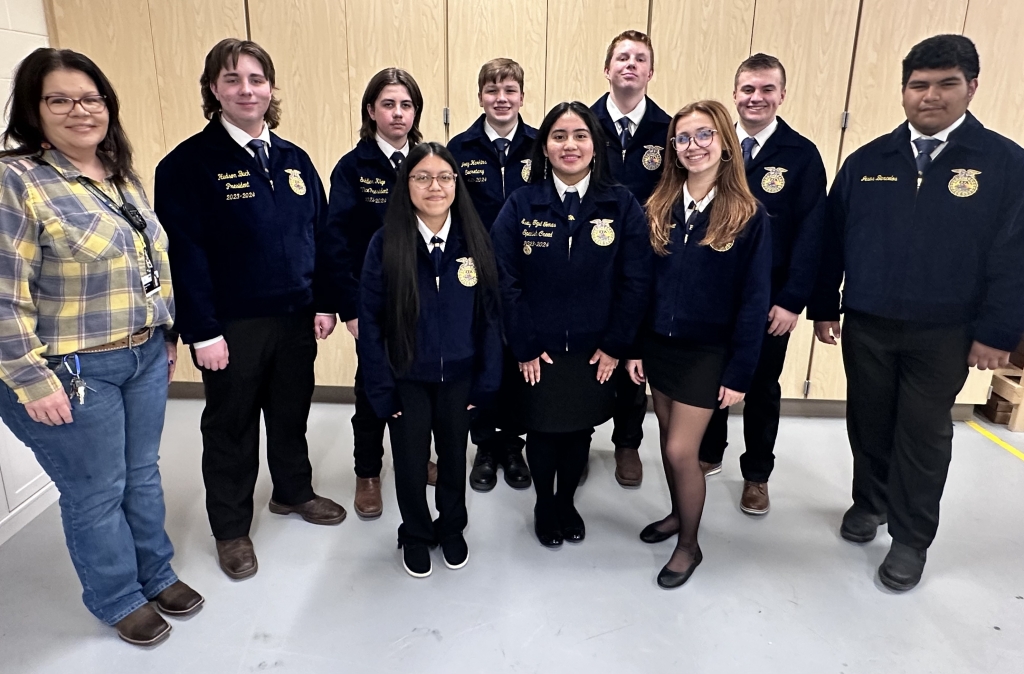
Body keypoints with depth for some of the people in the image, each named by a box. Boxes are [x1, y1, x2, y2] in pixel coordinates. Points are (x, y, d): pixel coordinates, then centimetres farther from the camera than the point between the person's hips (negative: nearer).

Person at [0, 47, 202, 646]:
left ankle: (157, 575, 40)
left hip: (144, 356, 7)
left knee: (143, 474, 20)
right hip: (72, 372, -6)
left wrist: (167, 335, 16)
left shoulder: (122, 175, 8)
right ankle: (119, 600, 32)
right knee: (97, 492, 10)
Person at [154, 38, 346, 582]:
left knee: (292, 413, 19)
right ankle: (231, 528, 30)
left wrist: (325, 303, 3)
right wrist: (202, 331, -16)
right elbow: (184, 253, -13)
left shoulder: (294, 159, 7)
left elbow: (319, 235, 8)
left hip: (296, 317, 5)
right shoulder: (188, 163, -9)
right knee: (231, 426, 11)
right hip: (233, 326, -4)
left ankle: (293, 492, 42)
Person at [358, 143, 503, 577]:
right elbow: (370, 320, -9)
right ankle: (416, 534, 40)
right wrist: (381, 387, -11)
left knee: (454, 455, 18)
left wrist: (486, 380, -4)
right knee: (410, 460, 13)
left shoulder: (475, 240, -7)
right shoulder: (385, 244, -12)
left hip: (458, 377, 2)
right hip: (406, 379, -1)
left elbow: (489, 315, -3)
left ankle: (452, 528, 44)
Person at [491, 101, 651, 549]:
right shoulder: (520, 205, -6)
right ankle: (544, 506, 40)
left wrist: (615, 345, -8)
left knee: (580, 430, 17)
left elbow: (635, 280, -6)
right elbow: (506, 281, -8)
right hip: (538, 352, 0)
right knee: (542, 430, 14)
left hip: (594, 351, 1)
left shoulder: (621, 205, -6)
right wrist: (523, 347, -10)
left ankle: (567, 503, 42)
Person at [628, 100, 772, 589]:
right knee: (669, 441, 16)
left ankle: (689, 544, 22)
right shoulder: (660, 208, 2)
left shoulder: (749, 217, -9)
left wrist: (739, 372, -12)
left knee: (681, 450, -2)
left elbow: (754, 300, -9)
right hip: (658, 344, 4)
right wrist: (633, 345, 1)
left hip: (707, 352, -4)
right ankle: (678, 514, 40)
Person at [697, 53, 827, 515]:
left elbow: (809, 233, -9)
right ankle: (708, 453, 37)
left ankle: (756, 476, 30)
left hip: (768, 299, -2)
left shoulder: (802, 155, -5)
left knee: (762, 386, 12)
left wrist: (792, 300, -15)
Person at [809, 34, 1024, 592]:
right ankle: (869, 502, 38)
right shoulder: (867, 161, 3)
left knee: (924, 434, 9)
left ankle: (911, 540, 25)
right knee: (868, 423, 15)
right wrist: (822, 307, 5)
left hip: (944, 334, -2)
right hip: (865, 325, 2)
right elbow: (832, 240, 5)